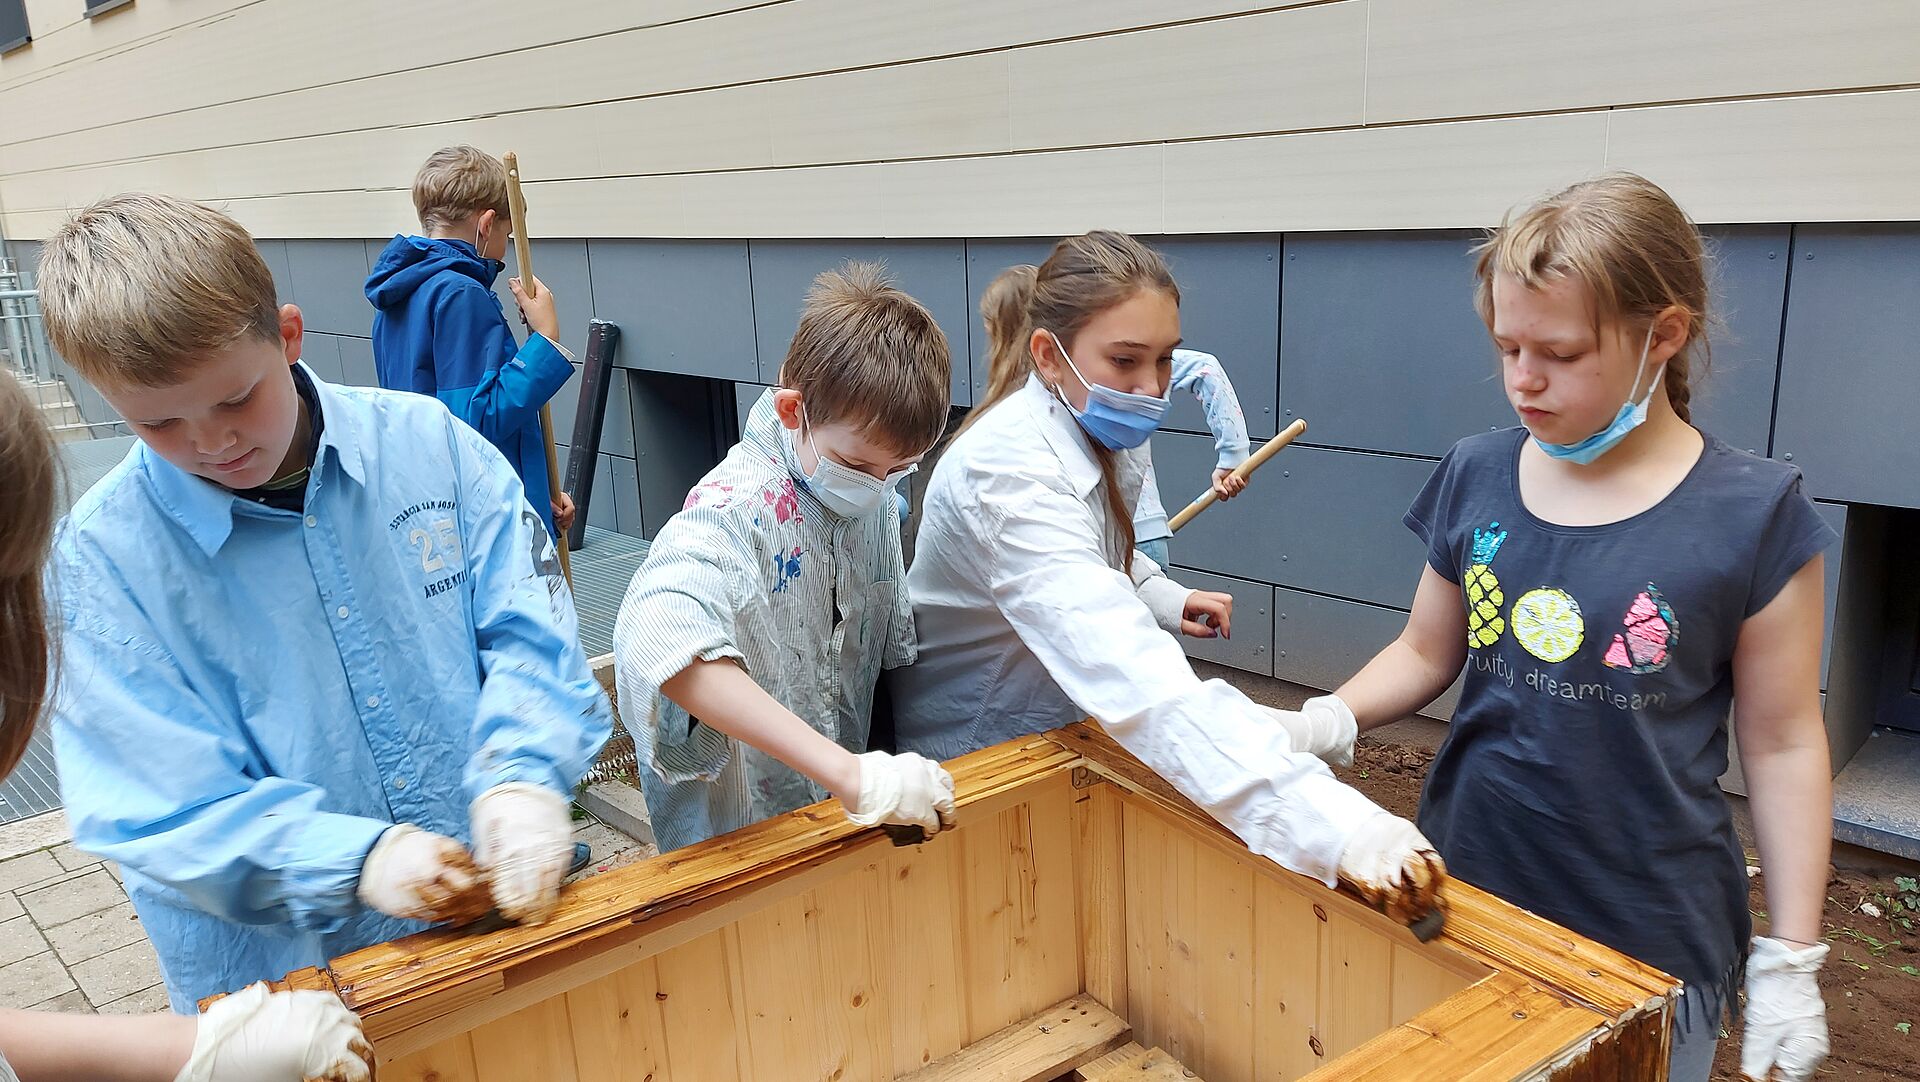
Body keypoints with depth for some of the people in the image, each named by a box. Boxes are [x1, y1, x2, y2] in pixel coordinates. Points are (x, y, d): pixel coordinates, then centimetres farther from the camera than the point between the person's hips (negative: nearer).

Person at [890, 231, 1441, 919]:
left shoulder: (1092, 438, -4)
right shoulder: (1011, 472, -34)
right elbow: (1135, 675, -48)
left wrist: (1164, 597, -4)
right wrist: (1330, 823, -56)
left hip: (1058, 727, 8)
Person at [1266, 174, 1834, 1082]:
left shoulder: (1752, 514, -11)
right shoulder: (1475, 478, -3)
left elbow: (1783, 745, -5)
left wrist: (1790, 961, -3)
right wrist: (1327, 719, -12)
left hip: (1650, 939, -3)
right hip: (1465, 890, 3)